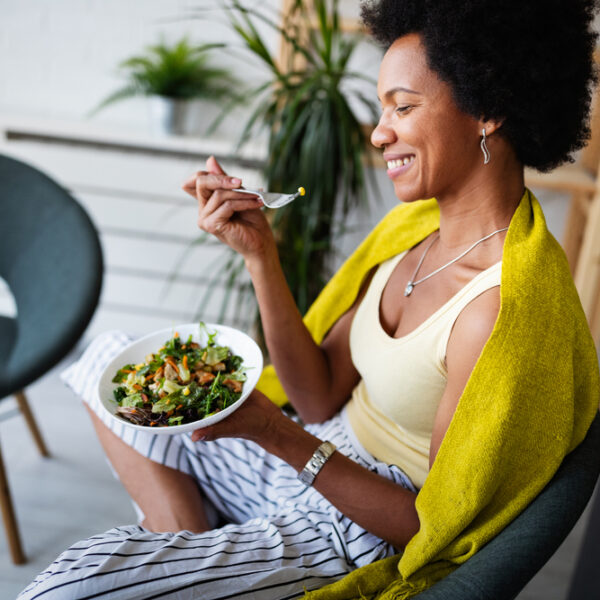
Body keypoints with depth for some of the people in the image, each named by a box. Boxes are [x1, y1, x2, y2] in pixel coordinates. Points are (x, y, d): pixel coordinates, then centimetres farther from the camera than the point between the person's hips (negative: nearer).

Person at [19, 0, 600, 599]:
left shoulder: (506, 308, -29)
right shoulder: (421, 220, -3)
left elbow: (433, 526, -20)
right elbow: (322, 398, -3)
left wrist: (278, 435, -27)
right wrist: (259, 254, -12)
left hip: (367, 538, -8)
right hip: (323, 450, 9)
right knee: (111, 359, 14)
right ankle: (199, 551, 6)